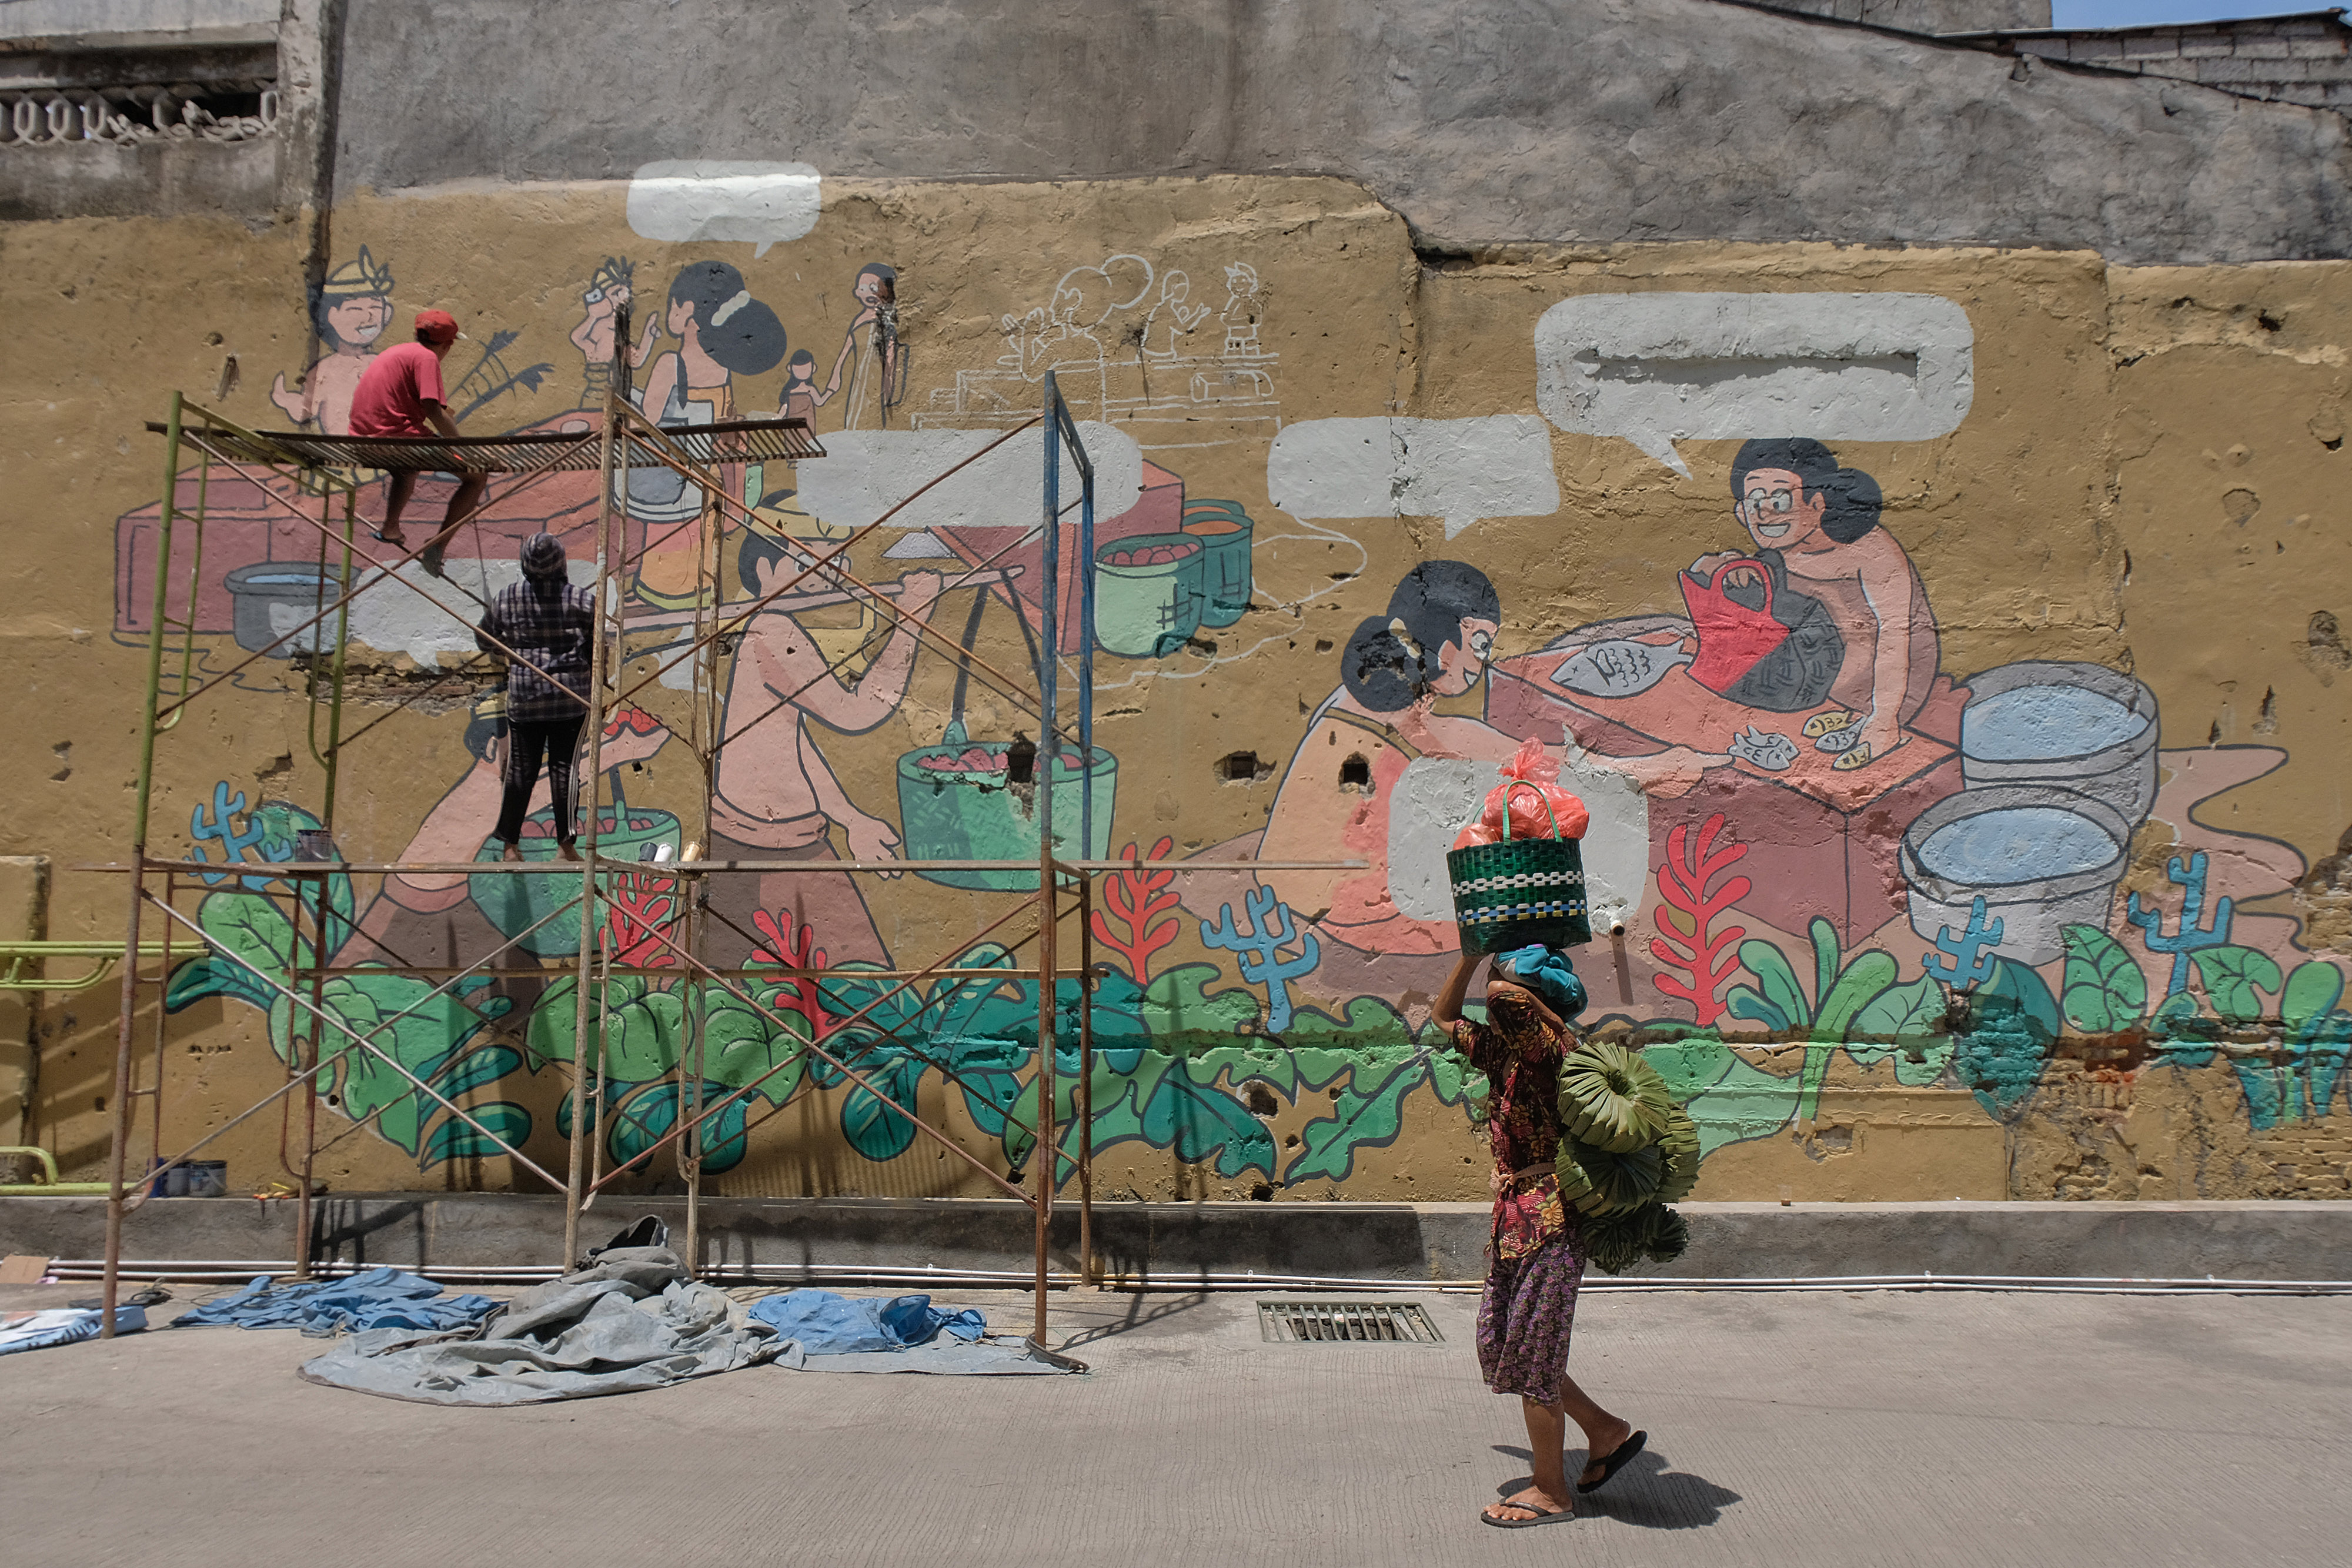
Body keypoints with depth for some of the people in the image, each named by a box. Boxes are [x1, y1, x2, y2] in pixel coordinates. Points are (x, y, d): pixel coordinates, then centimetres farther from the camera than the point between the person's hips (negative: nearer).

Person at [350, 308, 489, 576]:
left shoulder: (396, 351, 23)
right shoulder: (426, 357, -4)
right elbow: (432, 409, -17)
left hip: (363, 439, 9)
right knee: (477, 477, -6)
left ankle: (390, 528, 45)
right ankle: (436, 547, -12)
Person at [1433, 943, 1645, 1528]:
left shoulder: (1554, 1047, -16)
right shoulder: (1507, 1050, 9)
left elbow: (1505, 993, -35)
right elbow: (1444, 1016, 23)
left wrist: (1497, 966, -13)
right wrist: (1473, 951, 14)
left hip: (1547, 1218, -9)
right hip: (1515, 1216, 9)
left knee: (1531, 1355, 2)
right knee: (1500, 1347, 16)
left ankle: (1551, 1494, 19)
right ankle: (1607, 1431, 31)